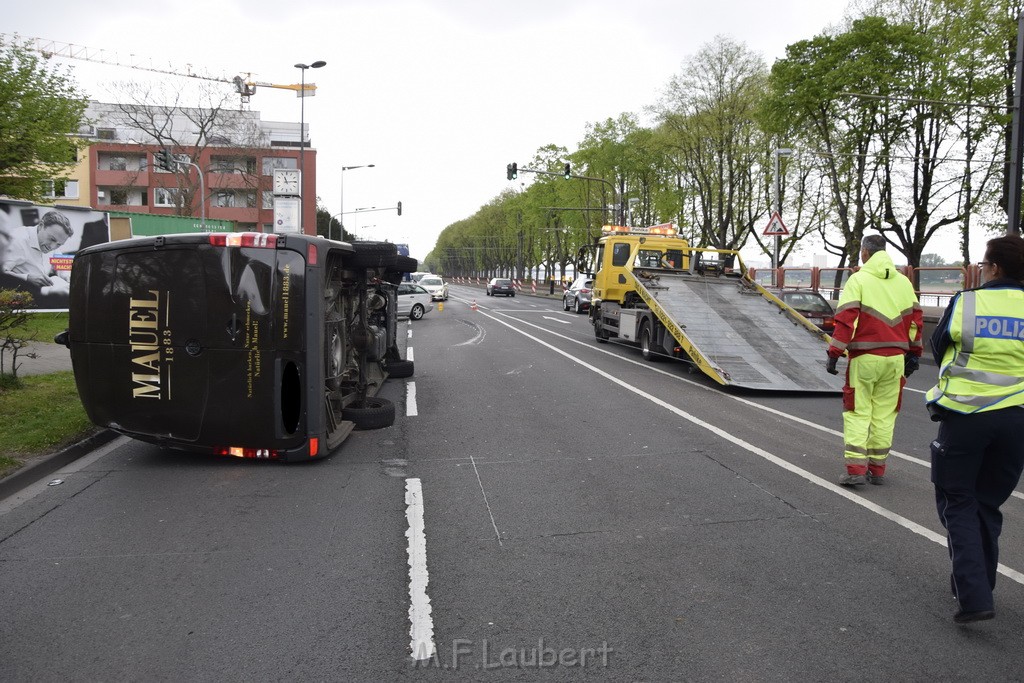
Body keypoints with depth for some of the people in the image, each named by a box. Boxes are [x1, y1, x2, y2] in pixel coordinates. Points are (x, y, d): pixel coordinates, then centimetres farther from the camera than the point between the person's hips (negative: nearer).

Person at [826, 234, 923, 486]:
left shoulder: (859, 279, -6)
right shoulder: (904, 282, 10)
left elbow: (846, 319, -13)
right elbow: (915, 320, 13)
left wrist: (834, 354, -10)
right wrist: (913, 353, 21)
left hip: (864, 358, -4)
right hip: (895, 358, 5)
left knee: (857, 412, 2)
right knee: (885, 414, 11)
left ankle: (856, 469, -4)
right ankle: (877, 469, 18)